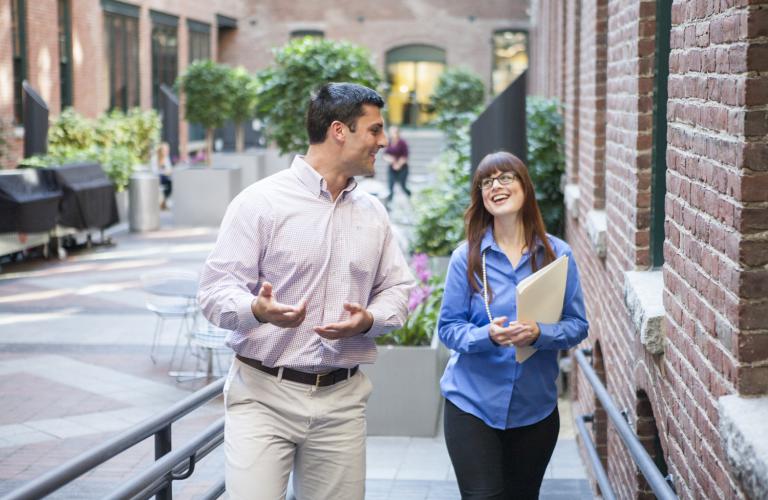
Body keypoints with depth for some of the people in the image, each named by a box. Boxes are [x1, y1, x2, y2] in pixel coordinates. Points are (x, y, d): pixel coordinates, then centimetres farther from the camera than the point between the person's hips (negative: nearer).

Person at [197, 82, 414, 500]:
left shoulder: (372, 212, 12)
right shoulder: (261, 201, -5)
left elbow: (397, 288, 16)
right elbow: (216, 290, -8)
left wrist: (367, 321, -6)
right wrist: (257, 310, -30)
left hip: (340, 401, 5)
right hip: (264, 394, -4)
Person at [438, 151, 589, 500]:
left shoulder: (558, 254, -2)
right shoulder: (466, 256, -5)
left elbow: (578, 325, -1)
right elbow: (448, 328, -4)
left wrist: (539, 333, -21)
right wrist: (487, 336, -23)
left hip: (536, 405, 2)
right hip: (473, 403, -2)